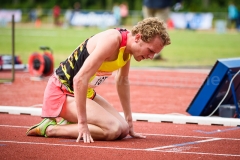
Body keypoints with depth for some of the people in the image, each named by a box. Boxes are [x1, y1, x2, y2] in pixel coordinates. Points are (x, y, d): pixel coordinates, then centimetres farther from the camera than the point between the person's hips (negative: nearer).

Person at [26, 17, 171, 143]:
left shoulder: (128, 44, 2)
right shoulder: (112, 41, -27)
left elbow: (122, 81, 18)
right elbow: (80, 79, -31)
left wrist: (130, 124, 18)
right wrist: (83, 123, -29)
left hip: (85, 92, 9)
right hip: (62, 91, -9)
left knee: (123, 129, -2)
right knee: (112, 129, -24)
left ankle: (67, 123, 9)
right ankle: (50, 129, -12)